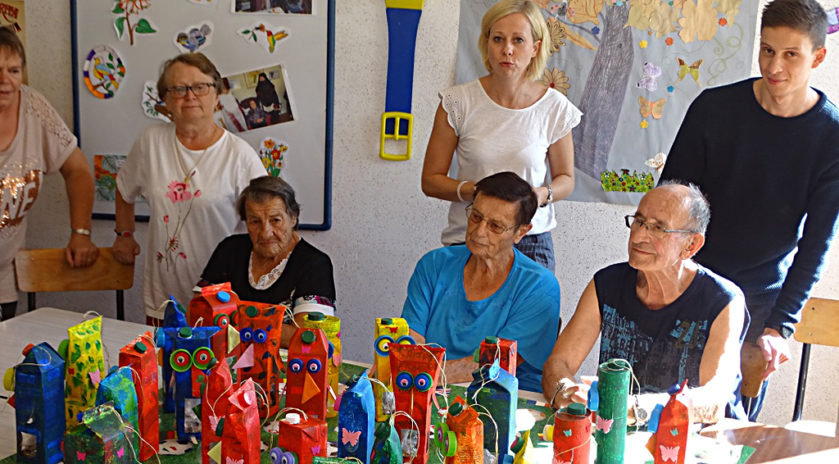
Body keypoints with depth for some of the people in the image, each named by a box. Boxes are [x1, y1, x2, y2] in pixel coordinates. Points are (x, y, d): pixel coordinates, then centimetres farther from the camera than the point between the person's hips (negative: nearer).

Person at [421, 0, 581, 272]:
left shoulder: (554, 108, -2)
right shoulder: (458, 102, -5)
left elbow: (565, 178, 11)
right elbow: (431, 180, 0)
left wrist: (542, 194, -12)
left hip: (531, 241, 1)